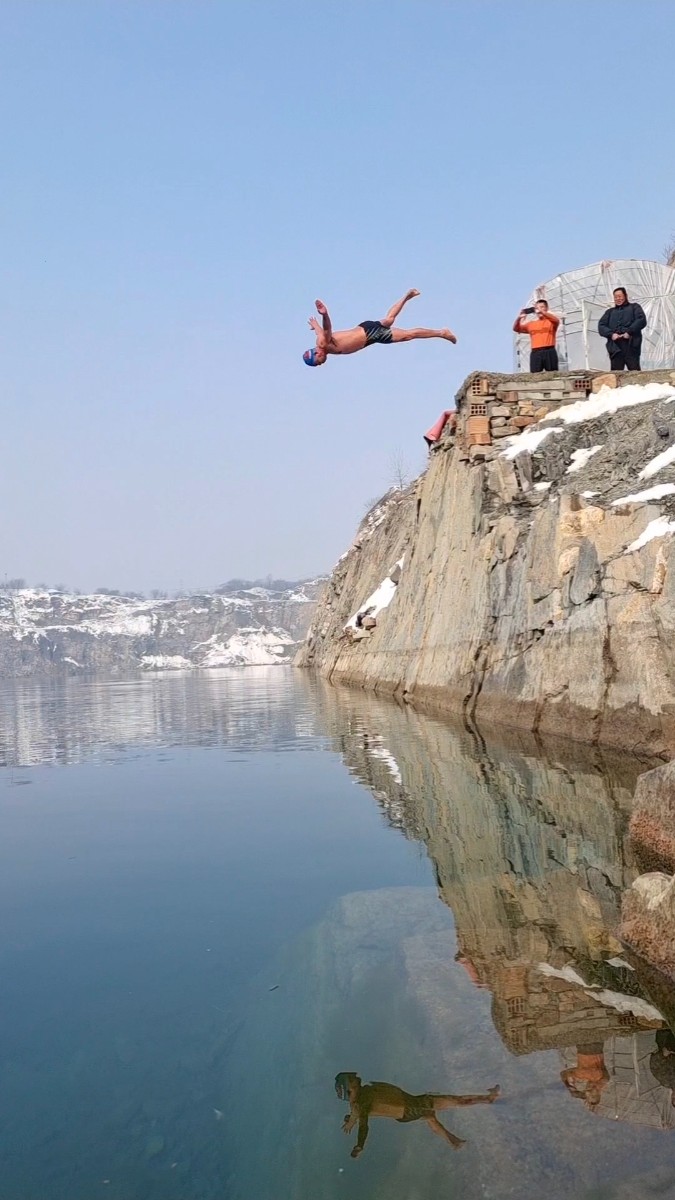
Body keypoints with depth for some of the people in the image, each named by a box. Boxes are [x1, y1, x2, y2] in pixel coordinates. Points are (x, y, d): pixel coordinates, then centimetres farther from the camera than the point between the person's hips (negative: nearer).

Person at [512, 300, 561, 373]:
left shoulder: (551, 321, 12)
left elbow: (557, 320, -11)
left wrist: (542, 312, -25)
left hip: (549, 352, -2)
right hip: (535, 353, 2)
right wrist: (519, 318, -7)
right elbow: (516, 329, 14)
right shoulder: (531, 324, 20)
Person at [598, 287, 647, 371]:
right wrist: (611, 334, -7)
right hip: (615, 348, 3)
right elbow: (601, 326, 13)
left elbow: (642, 320, 0)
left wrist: (629, 332, -13)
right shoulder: (610, 312, 27)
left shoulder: (634, 307, 18)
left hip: (631, 346, -3)